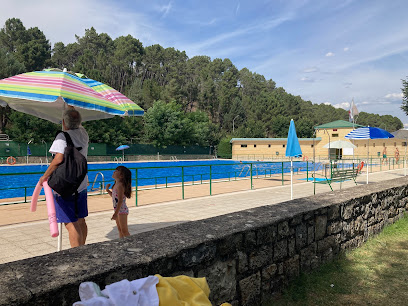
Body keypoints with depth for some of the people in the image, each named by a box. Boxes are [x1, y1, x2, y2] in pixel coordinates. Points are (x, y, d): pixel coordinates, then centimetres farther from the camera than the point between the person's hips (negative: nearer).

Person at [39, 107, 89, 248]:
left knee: (71, 224, -6)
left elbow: (59, 159, -26)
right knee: (80, 221, 16)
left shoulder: (63, 136, -14)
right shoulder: (83, 134, 6)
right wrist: (71, 109, 41)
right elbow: (77, 123, 29)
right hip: (82, 185, 8)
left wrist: (45, 176, -14)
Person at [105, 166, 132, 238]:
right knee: (120, 229, 17)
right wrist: (107, 190, 10)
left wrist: (115, 213, -25)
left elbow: (120, 201, -24)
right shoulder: (116, 184, 9)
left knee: (124, 231, -4)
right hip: (118, 210, 10)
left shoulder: (120, 185, -20)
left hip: (122, 210, -10)